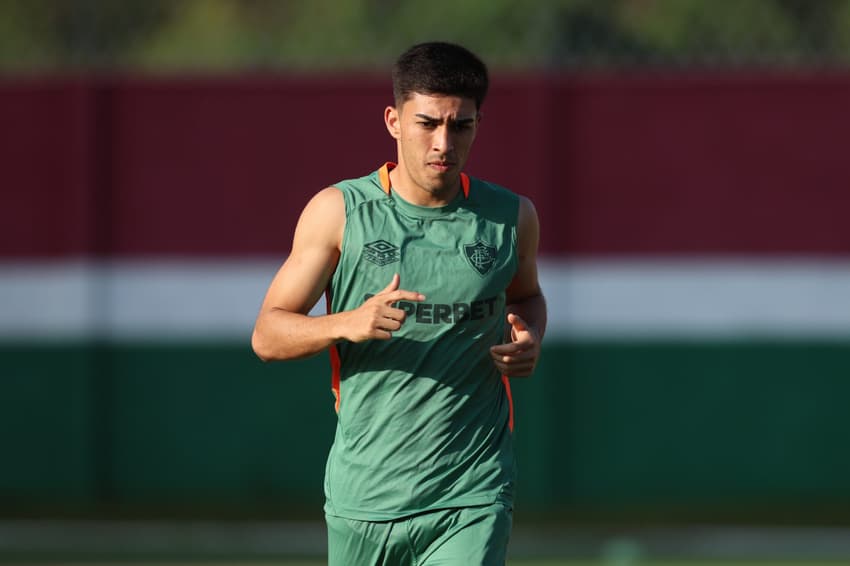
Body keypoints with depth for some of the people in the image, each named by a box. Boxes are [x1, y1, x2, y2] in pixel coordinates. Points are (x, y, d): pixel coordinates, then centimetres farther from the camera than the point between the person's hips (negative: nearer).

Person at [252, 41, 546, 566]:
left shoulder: (512, 218, 2)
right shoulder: (338, 212, -4)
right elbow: (267, 334, -3)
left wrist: (529, 341, -1)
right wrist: (348, 324, -23)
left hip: (471, 502, 0)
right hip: (363, 497, 0)